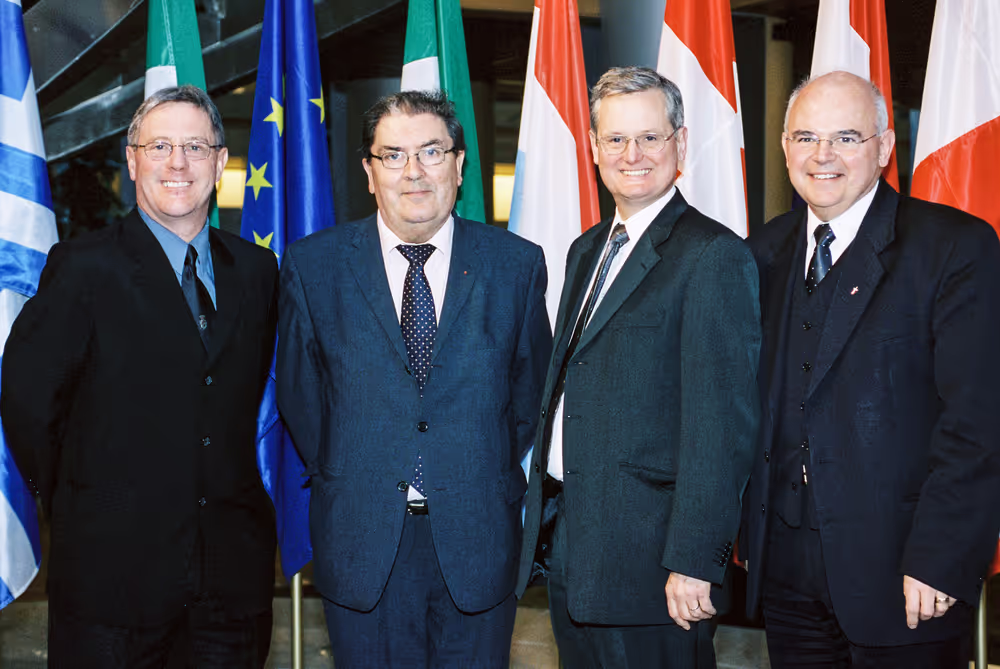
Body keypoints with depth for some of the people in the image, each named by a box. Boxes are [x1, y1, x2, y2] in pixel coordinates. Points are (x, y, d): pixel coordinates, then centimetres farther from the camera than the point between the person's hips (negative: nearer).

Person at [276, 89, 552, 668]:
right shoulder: (312, 264, -1)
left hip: (477, 538, 1)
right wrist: (340, 479, 6)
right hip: (361, 544, 0)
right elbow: (299, 391, 7)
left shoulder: (517, 264, 0)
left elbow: (531, 387, 8)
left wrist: (497, 482, 6)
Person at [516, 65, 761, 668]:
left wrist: (694, 561, -21)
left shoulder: (714, 256, -13)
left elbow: (721, 425, -18)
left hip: (646, 552, -8)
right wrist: (545, 521, 13)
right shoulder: (588, 250, 14)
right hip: (567, 545, 8)